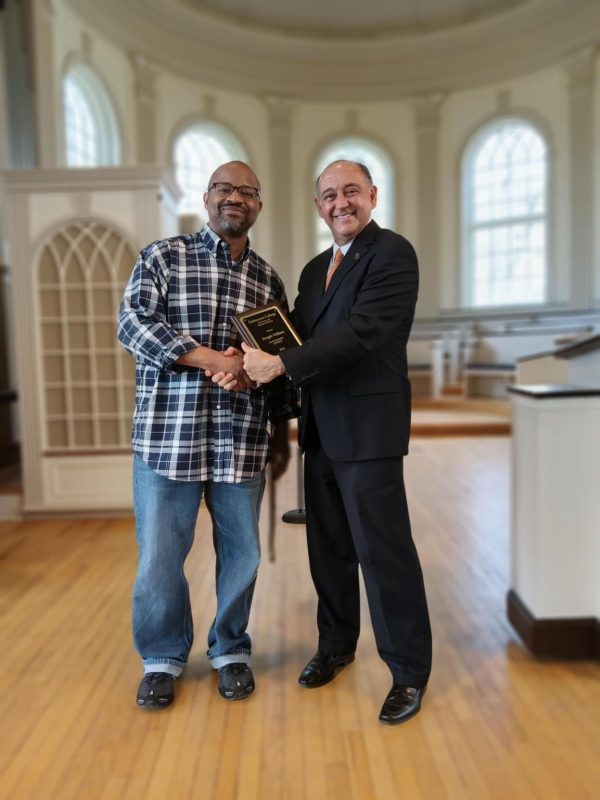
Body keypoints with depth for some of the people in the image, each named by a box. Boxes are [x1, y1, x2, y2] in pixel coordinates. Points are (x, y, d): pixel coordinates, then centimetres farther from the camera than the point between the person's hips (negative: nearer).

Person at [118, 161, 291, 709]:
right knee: (160, 555, 6)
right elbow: (133, 322, -10)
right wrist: (210, 359, -17)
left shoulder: (269, 280, 13)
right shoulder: (163, 258, 4)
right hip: (166, 436, -2)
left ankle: (230, 650, 33)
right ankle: (162, 658, 29)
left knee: (241, 552, 11)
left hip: (242, 441, 3)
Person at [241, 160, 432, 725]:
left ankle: (409, 673, 18)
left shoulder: (393, 254, -7)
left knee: (383, 550, 0)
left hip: (367, 429, -7)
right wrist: (252, 362, -9)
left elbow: (362, 331, -20)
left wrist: (281, 364, -23)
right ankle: (336, 644, 36)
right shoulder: (315, 269, 18)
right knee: (328, 547, 17)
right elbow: (295, 334, 12)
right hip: (320, 429, 8)